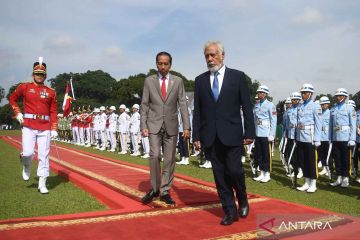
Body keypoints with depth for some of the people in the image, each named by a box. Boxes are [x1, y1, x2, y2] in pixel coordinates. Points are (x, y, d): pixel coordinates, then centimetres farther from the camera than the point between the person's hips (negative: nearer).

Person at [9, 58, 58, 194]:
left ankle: (42, 184, 10)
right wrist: (18, 113, 6)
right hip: (28, 126, -1)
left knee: (44, 155, 0)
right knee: (28, 153, -9)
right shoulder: (24, 87, 5)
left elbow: (53, 112, 6)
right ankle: (26, 168, 28)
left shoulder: (51, 92, 6)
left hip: (45, 127, 1)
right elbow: (12, 99, 19)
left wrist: (54, 129, -1)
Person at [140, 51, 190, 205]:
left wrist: (186, 127, -6)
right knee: (154, 155, -12)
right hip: (154, 124, -1)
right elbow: (144, 105, 4)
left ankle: (165, 191, 15)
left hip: (171, 125, 1)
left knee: (169, 159, 3)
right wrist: (143, 126, -4)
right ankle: (154, 188, 7)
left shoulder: (178, 81, 4)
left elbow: (183, 104, 1)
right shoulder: (149, 81, 4)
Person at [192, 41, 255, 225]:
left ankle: (242, 200, 25)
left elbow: (246, 106, 1)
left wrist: (249, 133, -4)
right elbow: (197, 111, 8)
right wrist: (196, 136, 3)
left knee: (234, 171, -5)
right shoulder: (200, 80, 9)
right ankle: (230, 211, 18)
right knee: (219, 175, 5)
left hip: (232, 134, -2)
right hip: (210, 136, 3)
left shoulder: (238, 76, 3)